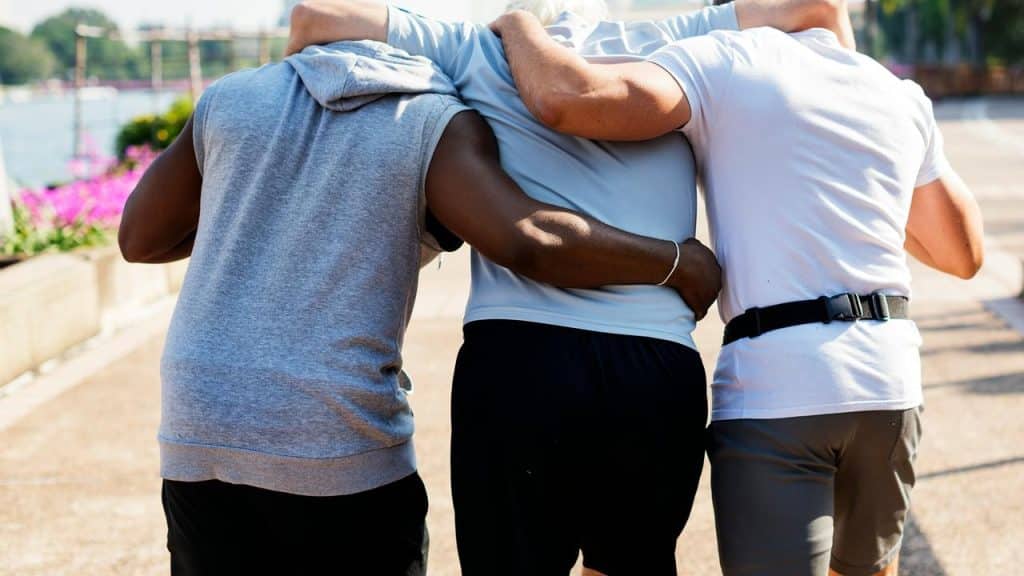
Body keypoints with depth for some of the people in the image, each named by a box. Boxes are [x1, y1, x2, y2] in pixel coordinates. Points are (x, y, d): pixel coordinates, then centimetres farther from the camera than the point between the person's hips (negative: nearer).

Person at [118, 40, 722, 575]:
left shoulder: (231, 96, 13)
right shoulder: (440, 124, 0)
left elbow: (139, 237, 19)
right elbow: (531, 239, -16)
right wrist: (679, 262, -3)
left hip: (199, 432, 3)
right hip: (342, 448, -3)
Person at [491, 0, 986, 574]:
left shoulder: (728, 60, -2)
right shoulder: (905, 98, 14)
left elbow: (567, 98, -16)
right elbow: (964, 253, 22)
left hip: (773, 389, -5)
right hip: (890, 378, 6)